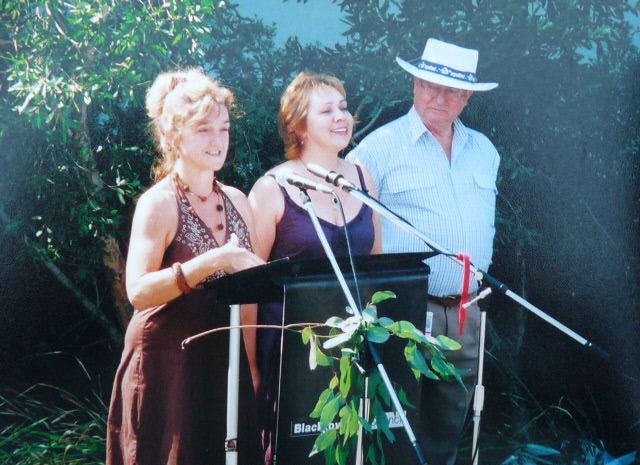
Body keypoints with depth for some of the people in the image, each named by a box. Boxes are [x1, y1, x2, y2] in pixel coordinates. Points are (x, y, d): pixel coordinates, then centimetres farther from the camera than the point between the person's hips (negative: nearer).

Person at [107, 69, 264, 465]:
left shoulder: (237, 202, 10)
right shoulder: (159, 203, -9)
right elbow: (138, 291, -20)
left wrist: (254, 365, 12)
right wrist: (211, 262, -27)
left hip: (225, 358, 6)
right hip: (167, 363, -6)